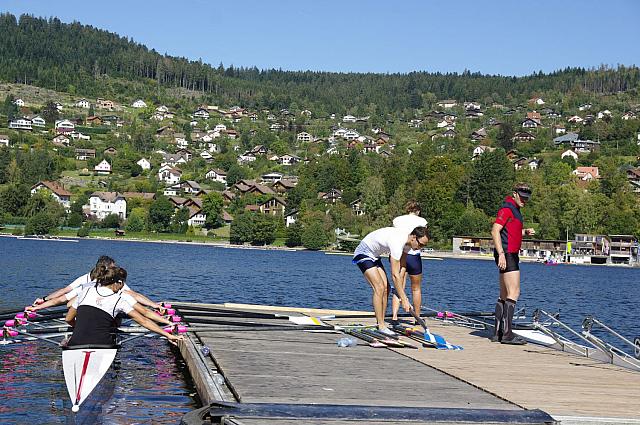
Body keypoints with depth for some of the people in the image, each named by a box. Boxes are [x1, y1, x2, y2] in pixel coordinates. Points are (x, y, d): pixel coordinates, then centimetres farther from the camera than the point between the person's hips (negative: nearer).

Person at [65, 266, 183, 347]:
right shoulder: (120, 299, 3)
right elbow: (143, 321, 0)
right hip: (101, 346, -3)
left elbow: (68, 319, 20)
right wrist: (168, 335, 2)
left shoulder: (86, 290, 13)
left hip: (75, 346, 3)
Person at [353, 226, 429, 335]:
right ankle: (381, 326, -14)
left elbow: (402, 267, 0)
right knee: (379, 288, -17)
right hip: (363, 254, -10)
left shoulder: (408, 241, -6)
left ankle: (381, 324, 6)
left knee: (386, 288, 2)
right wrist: (404, 299, -30)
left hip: (374, 256, 10)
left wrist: (402, 293, -3)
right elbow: (395, 275, -33)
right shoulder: (397, 243, -34)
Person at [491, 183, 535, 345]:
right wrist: (501, 254, -25)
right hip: (507, 255, -11)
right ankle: (507, 333, -17)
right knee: (514, 293, -15)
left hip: (511, 255, 11)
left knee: (504, 295, 11)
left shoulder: (515, 210, 21)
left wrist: (525, 232, 13)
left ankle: (498, 332, 14)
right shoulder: (507, 208, -11)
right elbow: (495, 231, -19)